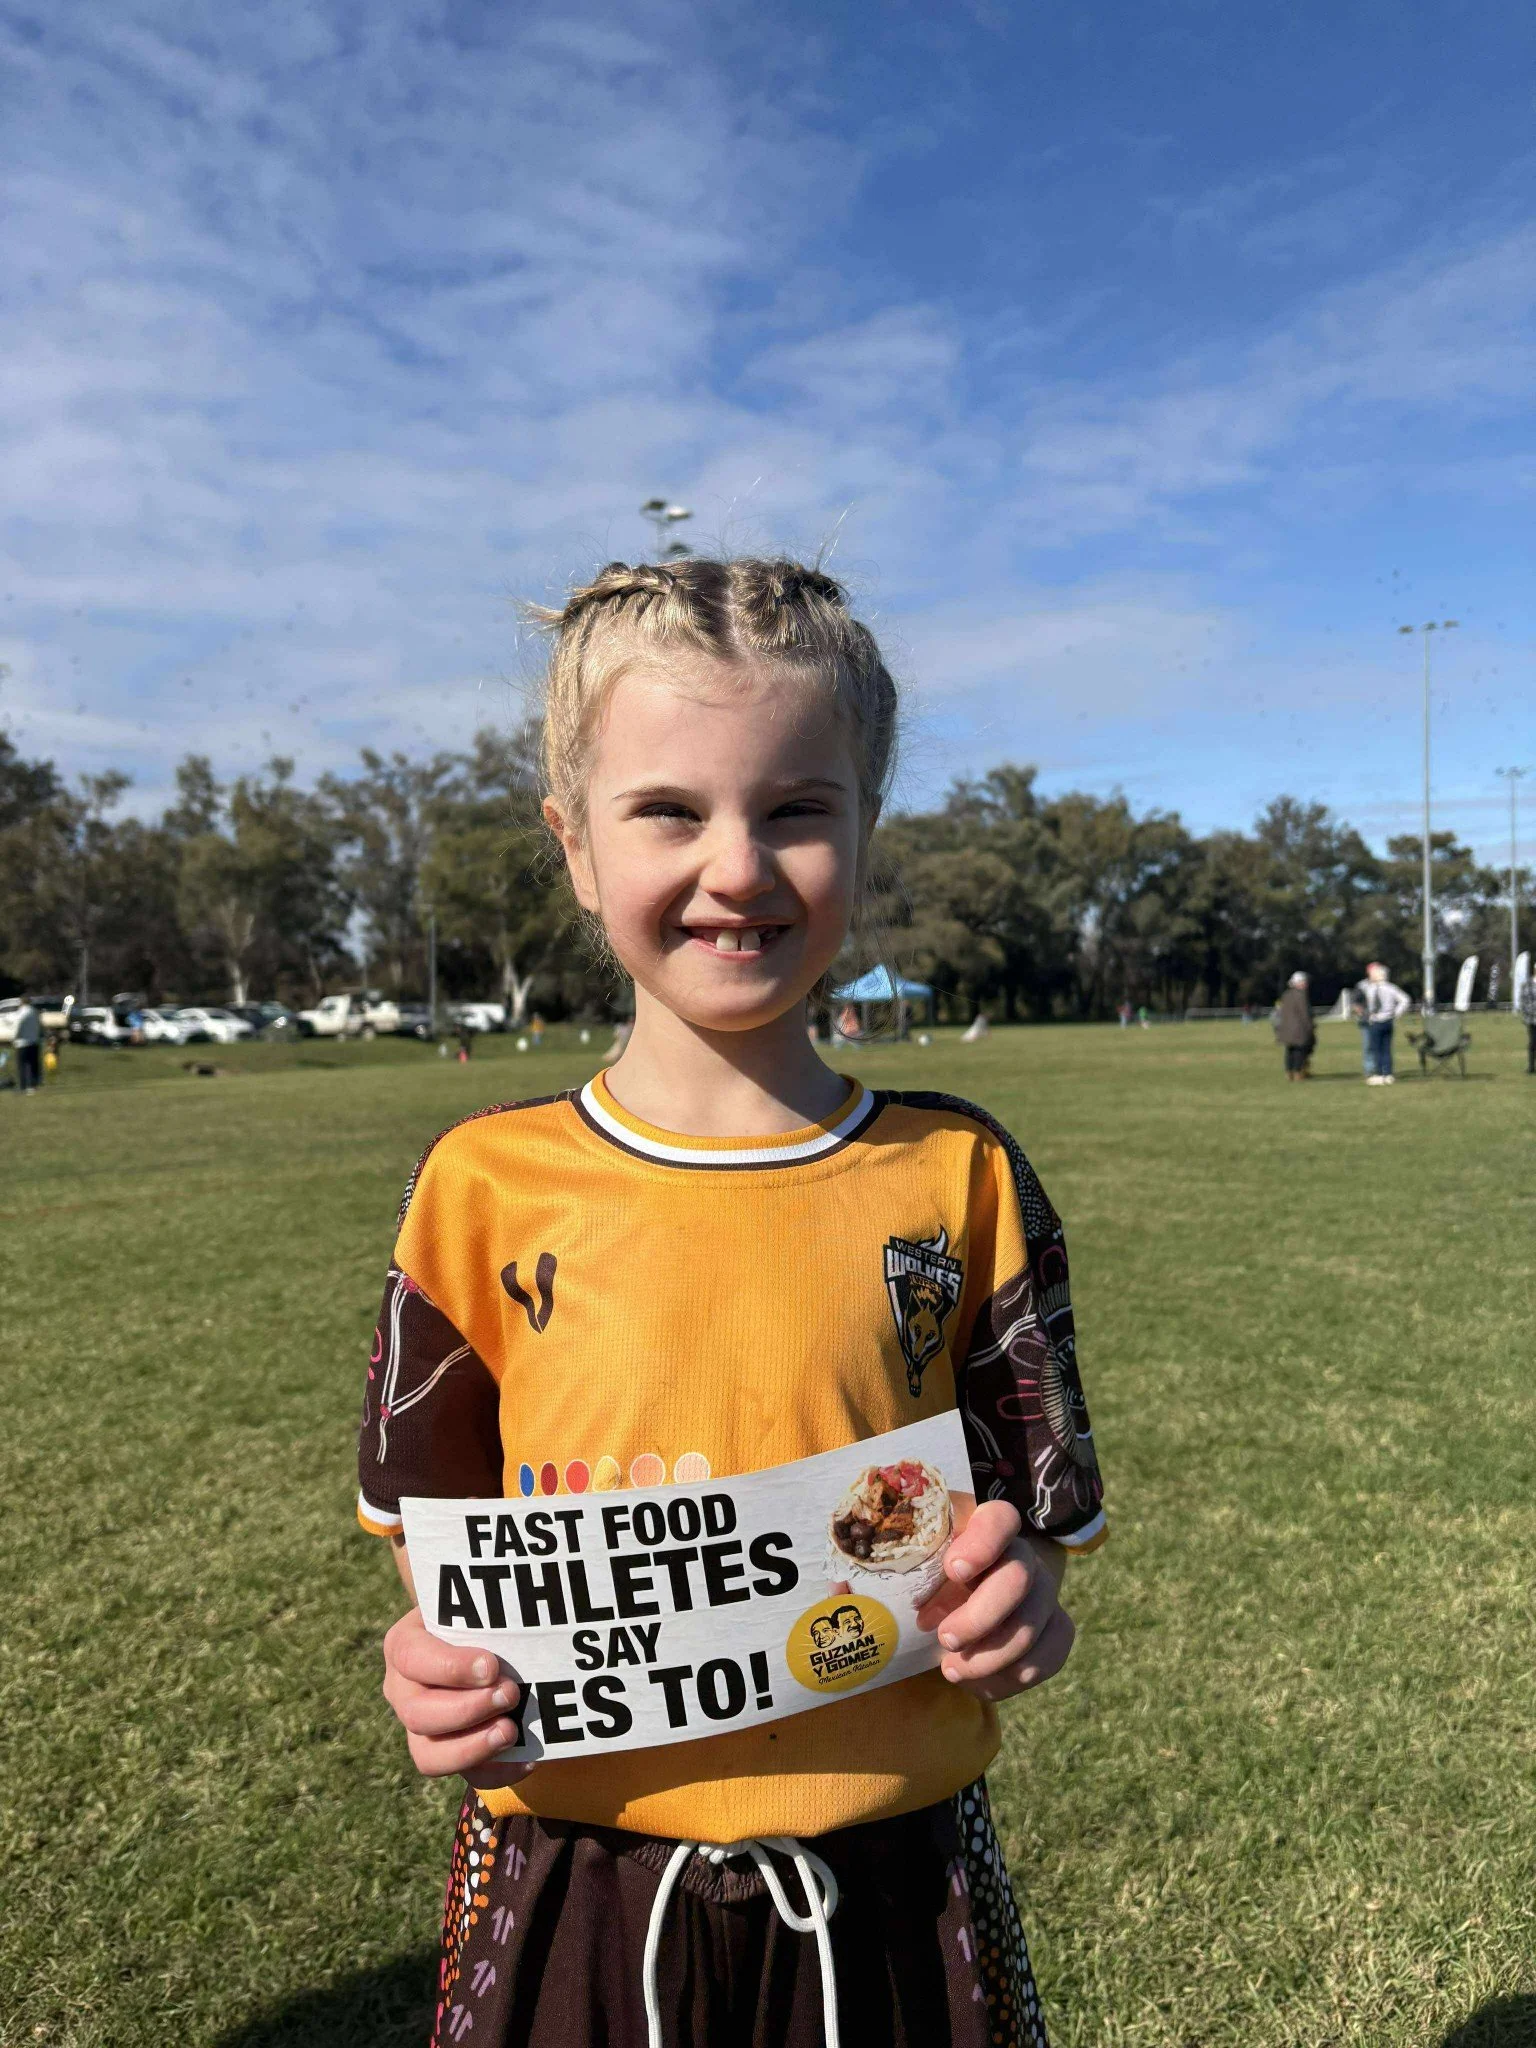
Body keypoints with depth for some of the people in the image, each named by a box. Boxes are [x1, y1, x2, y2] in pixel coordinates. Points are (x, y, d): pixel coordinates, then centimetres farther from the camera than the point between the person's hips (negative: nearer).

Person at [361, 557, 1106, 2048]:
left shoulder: (957, 1179, -7)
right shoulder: (487, 1188, -8)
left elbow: (1033, 1540, 2)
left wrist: (1023, 1604, -18)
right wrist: (437, 1674, -16)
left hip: (891, 1896, 1)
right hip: (575, 1896, 0)